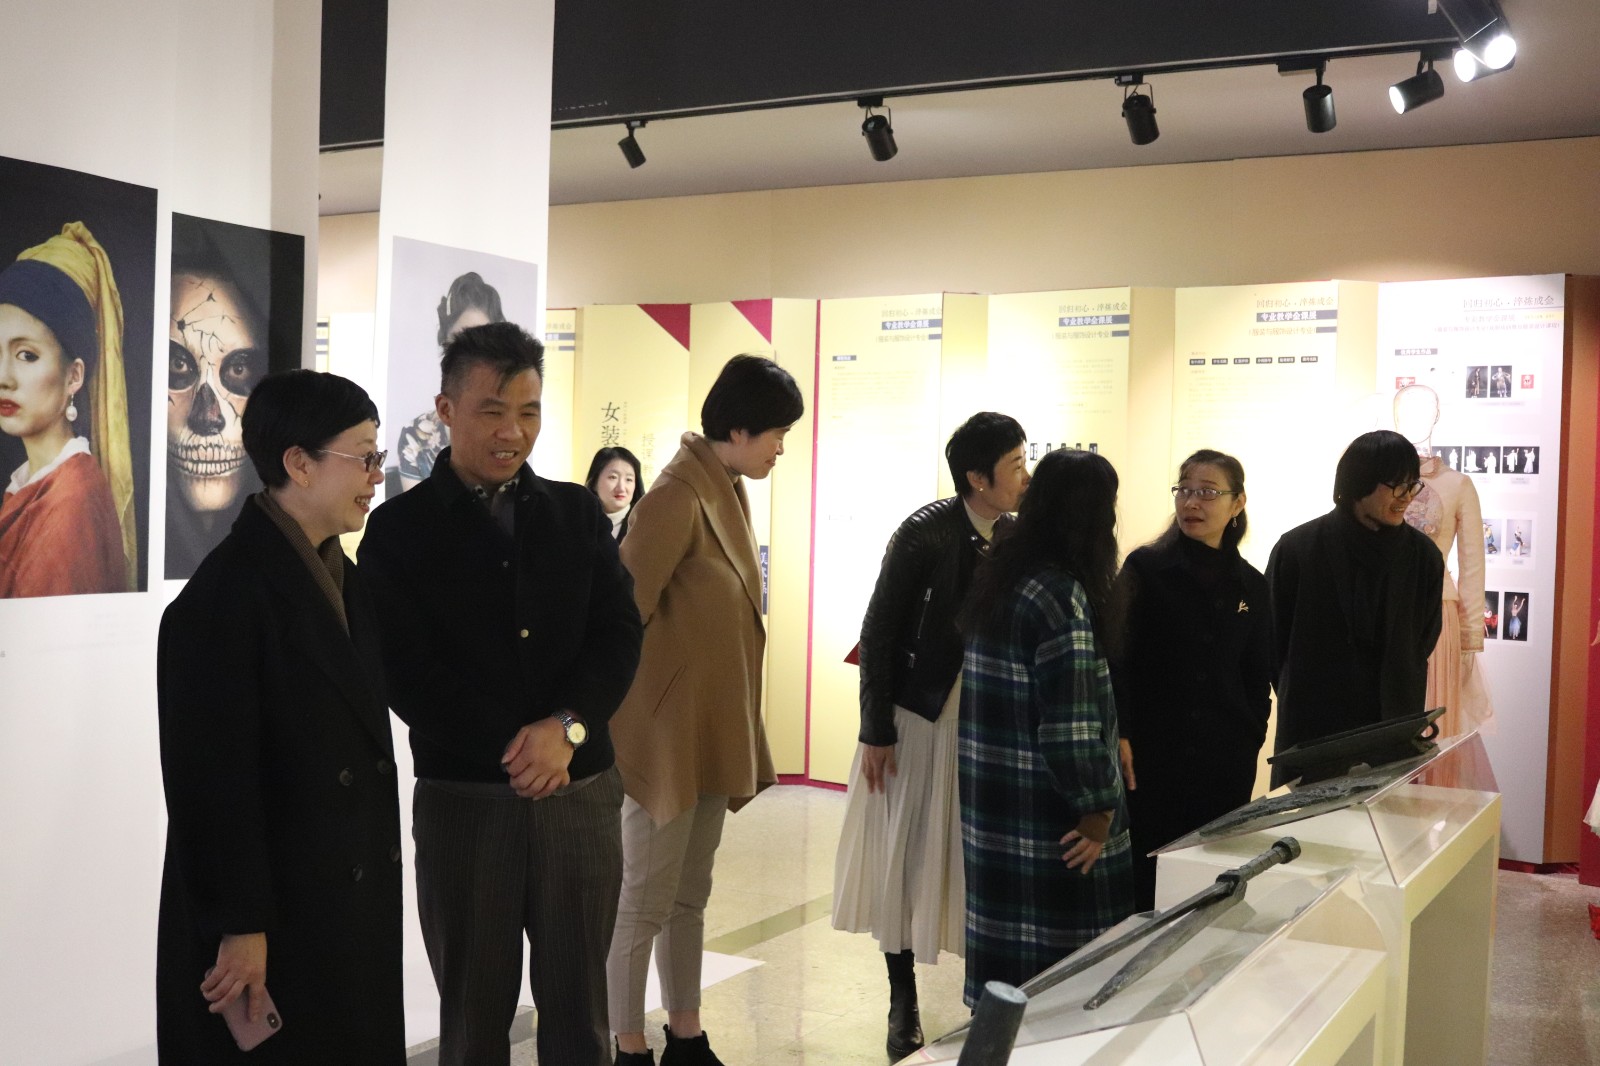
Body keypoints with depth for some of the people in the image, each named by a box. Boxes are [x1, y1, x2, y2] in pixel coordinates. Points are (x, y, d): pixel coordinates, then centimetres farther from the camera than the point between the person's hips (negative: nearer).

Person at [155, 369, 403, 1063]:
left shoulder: (343, 578, 9)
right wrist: (241, 926, -18)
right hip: (275, 918, -8)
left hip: (353, 906, 8)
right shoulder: (225, 595, -18)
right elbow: (213, 777, -19)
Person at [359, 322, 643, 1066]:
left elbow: (620, 635, 1)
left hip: (580, 795, 2)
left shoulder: (577, 514, 8)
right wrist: (511, 751, -11)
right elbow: (405, 672, -7)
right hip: (462, 798, -2)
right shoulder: (401, 528, -1)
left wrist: (568, 727, -15)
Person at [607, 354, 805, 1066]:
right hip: (666, 732, -9)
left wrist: (733, 729, 11)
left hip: (712, 732, 9)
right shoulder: (678, 494, -20)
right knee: (645, 902, 4)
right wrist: (614, 724, -12)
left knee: (689, 896, 17)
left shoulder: (728, 491, 8)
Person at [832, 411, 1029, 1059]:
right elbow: (879, 633, -9)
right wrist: (875, 732, -10)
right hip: (919, 720, -3)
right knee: (906, 858, 7)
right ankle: (903, 1003, 21)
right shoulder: (926, 532, -12)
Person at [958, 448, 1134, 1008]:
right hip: (1049, 820, -9)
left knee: (1007, 944, 16)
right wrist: (1097, 810, -13)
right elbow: (1071, 723, -22)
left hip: (993, 804, 9)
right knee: (1061, 955, 1)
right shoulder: (1062, 595, -19)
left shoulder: (998, 579, 9)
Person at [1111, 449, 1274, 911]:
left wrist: (1251, 739, 6)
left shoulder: (1251, 586, 9)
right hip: (1151, 756, -3)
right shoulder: (1145, 568, -3)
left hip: (1226, 766, 3)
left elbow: (1258, 677, 16)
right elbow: (1117, 656, -8)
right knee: (1143, 883, 1)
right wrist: (1119, 735, -17)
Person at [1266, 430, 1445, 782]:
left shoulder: (1424, 557, 0)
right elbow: (1275, 640, 1)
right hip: (1308, 737, -1)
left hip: (1392, 738, 2)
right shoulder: (1296, 549, -6)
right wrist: (1305, 696, 1)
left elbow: (1421, 648, 7)